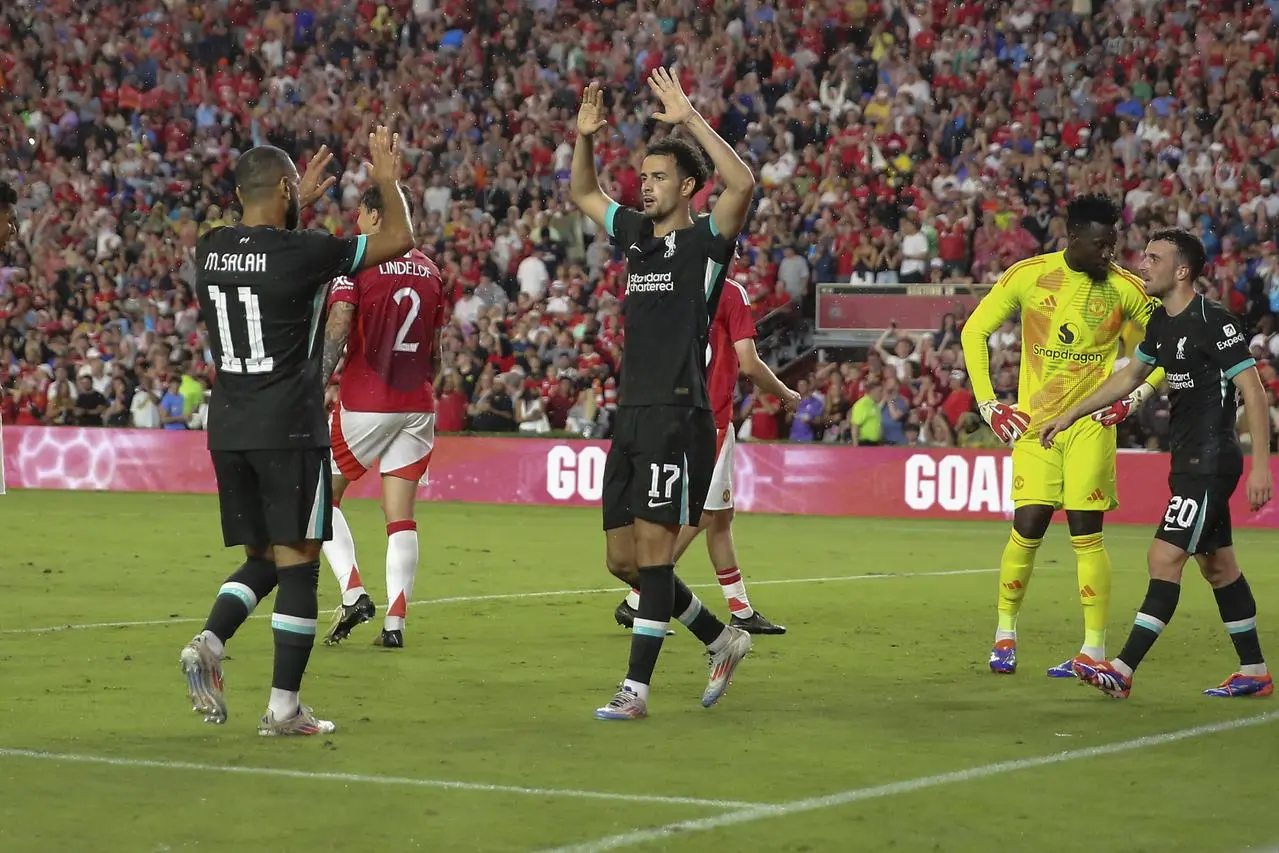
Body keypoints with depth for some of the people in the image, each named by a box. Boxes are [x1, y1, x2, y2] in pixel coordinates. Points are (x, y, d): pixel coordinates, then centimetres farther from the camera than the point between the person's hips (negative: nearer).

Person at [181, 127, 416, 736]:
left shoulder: (210, 250, 5)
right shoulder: (301, 253, -13)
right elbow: (399, 238, -2)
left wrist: (299, 204, 39)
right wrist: (388, 179, 14)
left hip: (227, 428, 6)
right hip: (289, 430, -6)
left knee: (263, 559, 18)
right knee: (298, 564, 1)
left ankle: (208, 642, -6)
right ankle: (284, 707, 1)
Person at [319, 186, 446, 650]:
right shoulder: (429, 270, 10)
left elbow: (337, 330, -17)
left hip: (366, 403, -5)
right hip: (418, 405, 5)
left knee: (321, 494, 11)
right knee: (401, 516, 5)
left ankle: (353, 594, -4)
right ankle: (394, 624, -1)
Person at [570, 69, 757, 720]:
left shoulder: (705, 240, -4)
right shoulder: (637, 234, 15)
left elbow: (743, 183, -23)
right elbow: (583, 195, 31)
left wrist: (689, 120, -22)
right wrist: (584, 138, 15)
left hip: (677, 417, -8)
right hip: (629, 416, 8)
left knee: (652, 553, -9)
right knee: (622, 559, 9)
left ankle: (636, 689, -5)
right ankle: (722, 640, 25)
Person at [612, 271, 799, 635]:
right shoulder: (731, 292, -9)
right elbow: (749, 364, -12)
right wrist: (786, 395, 4)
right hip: (711, 418, -8)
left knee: (721, 514, 14)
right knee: (699, 515, -6)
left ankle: (742, 612, 18)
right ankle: (636, 602, -9)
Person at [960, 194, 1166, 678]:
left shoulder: (1124, 287, -4)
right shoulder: (1028, 275, -3)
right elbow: (974, 331, 5)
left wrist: (1137, 395, -3)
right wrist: (987, 404, 1)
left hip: (1091, 424, -1)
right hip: (1033, 421, 1)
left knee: (1087, 536, -4)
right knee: (1027, 528, -4)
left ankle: (1094, 651, 1)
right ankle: (1005, 634, 17)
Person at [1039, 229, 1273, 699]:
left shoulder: (1215, 323, -16)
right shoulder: (1161, 323, 10)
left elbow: (1253, 391, -18)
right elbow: (1129, 376, 25)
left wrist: (1260, 465, -23)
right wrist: (1070, 415, 26)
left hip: (1211, 461, -9)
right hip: (1189, 461, 9)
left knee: (1164, 559, -12)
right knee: (1218, 566, 13)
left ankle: (1123, 671, -12)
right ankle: (1254, 673, 21)